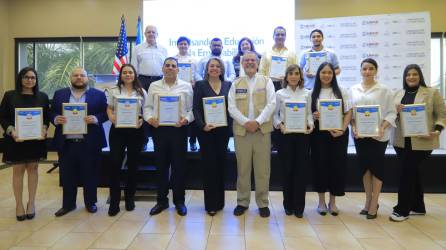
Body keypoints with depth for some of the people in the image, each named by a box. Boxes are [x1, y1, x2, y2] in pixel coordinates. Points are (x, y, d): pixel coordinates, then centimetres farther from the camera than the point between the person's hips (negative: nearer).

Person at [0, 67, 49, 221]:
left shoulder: (43, 97, 5)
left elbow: (47, 117, 6)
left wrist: (44, 129, -12)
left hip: (36, 140, 1)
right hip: (16, 139, -1)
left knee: (32, 169, 8)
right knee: (18, 170, 5)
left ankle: (31, 203, 19)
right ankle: (19, 204, 16)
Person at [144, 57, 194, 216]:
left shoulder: (186, 86, 6)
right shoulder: (154, 86, 11)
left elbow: (192, 108, 2)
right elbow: (147, 107, 9)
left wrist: (186, 119, -16)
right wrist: (150, 118, -10)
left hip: (179, 129, -1)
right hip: (159, 129, 2)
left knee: (179, 166, 4)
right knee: (161, 166, 9)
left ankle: (179, 201, 18)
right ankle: (161, 200, 22)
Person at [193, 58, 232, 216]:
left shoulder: (228, 85, 9)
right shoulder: (200, 85, 2)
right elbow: (196, 108, -4)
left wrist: (231, 125, -6)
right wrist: (202, 125, -17)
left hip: (223, 130, 3)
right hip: (206, 130, -2)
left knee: (221, 164, 9)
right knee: (209, 165, 0)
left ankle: (219, 201, 22)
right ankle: (210, 204, 10)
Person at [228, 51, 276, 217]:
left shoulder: (266, 81, 8)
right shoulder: (236, 84, 10)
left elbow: (271, 104, -3)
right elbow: (231, 107, 1)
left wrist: (258, 121, -15)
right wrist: (245, 122, -13)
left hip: (262, 129, -1)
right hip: (241, 130, 1)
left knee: (262, 169, 4)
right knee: (242, 168, 7)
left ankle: (263, 203, 17)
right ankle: (242, 202, 20)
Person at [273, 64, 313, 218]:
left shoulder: (306, 94, 9)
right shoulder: (280, 94, 5)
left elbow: (309, 113, 7)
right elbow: (275, 114, 3)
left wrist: (311, 124, -12)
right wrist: (280, 125, -14)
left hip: (302, 134, 1)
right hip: (285, 134, -1)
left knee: (301, 169, 2)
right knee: (287, 169, 4)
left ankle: (299, 206, 12)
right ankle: (288, 205, 18)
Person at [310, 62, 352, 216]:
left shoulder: (341, 91, 5)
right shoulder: (313, 93, 5)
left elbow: (348, 113, 2)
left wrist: (343, 129, -10)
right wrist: (313, 117, -17)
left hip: (338, 133, 1)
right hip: (319, 133, 0)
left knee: (337, 166, 4)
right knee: (320, 165, 3)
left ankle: (332, 201, 20)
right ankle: (321, 201, 18)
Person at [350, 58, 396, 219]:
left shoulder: (384, 90, -1)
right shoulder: (353, 89, 7)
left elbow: (391, 112, -3)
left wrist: (383, 128, -16)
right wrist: (353, 126, -9)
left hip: (378, 135, -3)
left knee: (376, 167, 2)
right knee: (364, 166, 9)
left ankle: (374, 203, 11)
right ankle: (368, 200, 22)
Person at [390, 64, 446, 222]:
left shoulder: (432, 93, 1)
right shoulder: (398, 94, 11)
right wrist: (395, 110, -9)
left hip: (422, 142, -4)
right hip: (402, 141, 4)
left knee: (407, 172, -7)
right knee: (413, 172, 12)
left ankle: (402, 209, 1)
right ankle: (418, 207, 25)